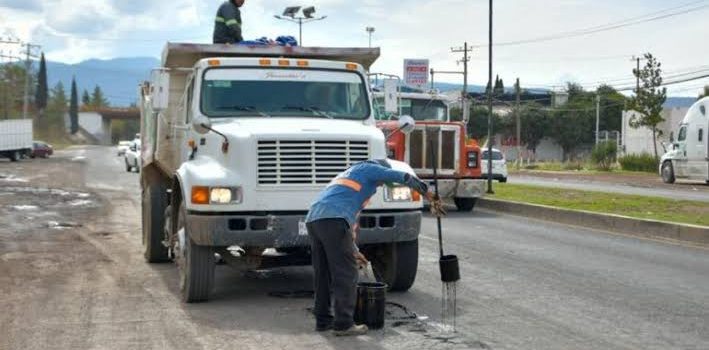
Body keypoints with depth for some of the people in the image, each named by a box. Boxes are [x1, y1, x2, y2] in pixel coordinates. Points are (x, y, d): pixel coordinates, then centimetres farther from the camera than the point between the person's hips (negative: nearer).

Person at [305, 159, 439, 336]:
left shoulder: (347, 175, 37)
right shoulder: (369, 168, 14)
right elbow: (403, 177, 7)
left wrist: (353, 251, 41)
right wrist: (425, 191, 23)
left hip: (313, 219, 9)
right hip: (332, 220, -9)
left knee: (323, 273, 16)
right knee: (345, 273, -2)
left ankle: (323, 320, 21)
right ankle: (343, 323, -1)